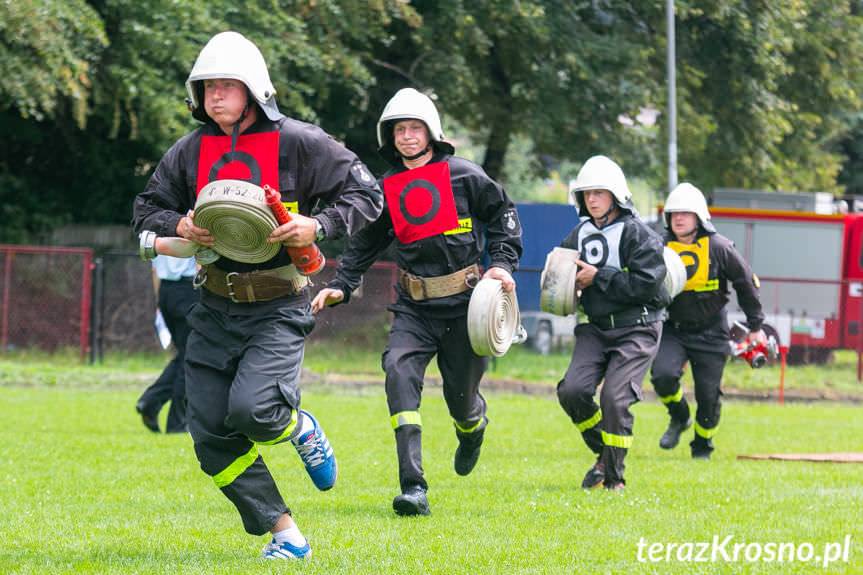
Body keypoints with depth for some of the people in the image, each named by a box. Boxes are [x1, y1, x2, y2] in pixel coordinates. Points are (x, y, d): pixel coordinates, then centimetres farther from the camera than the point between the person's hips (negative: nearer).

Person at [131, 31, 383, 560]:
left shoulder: (298, 142, -7)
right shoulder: (190, 151, 6)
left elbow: (366, 193, -3)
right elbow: (147, 208, 15)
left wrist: (319, 226, -19)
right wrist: (179, 226, -7)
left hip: (278, 307, -5)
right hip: (216, 307, 5)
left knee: (252, 409, -25)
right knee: (212, 436, -1)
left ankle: (300, 428, 13)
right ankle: (285, 534, 8)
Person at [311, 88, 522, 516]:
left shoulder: (462, 175, -1)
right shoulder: (387, 189, 9)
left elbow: (502, 215, 8)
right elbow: (364, 245, 15)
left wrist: (503, 263, -4)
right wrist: (339, 287, 3)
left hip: (463, 303, -2)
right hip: (414, 306, 2)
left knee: (460, 395, 2)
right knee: (399, 371, -23)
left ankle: (472, 429, 46)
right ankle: (413, 487, -29)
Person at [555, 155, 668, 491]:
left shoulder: (638, 234, -10)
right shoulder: (580, 235, 10)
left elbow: (647, 283, -20)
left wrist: (598, 278, -18)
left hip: (636, 330, -5)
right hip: (596, 328, 6)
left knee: (614, 398, -16)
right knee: (572, 391, -12)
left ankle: (613, 476, 0)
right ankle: (604, 455, 12)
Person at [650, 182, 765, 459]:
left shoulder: (718, 247, -10)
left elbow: (746, 283, 1)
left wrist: (755, 327, 4)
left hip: (710, 333, -1)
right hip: (672, 329, 1)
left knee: (708, 395, 0)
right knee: (663, 375, -22)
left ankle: (702, 446, 24)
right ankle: (679, 418, 9)